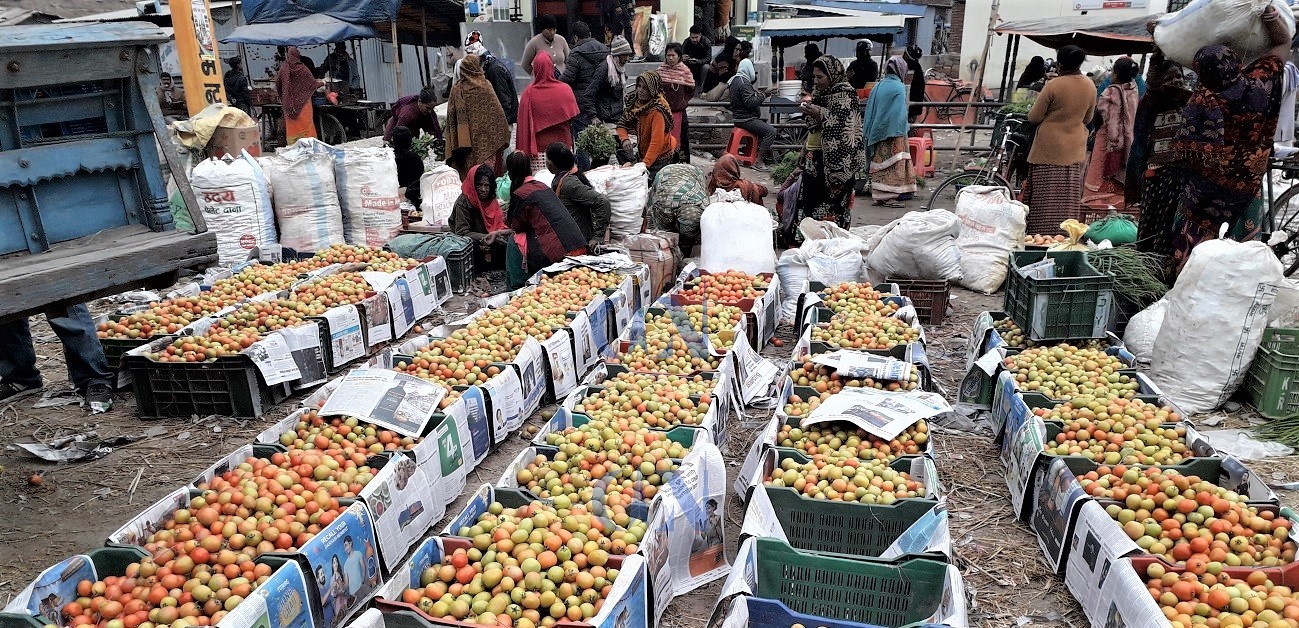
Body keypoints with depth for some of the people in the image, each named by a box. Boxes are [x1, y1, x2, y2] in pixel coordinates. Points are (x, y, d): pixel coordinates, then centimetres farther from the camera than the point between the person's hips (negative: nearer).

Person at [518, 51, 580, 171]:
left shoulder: (529, 93, -7)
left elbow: (523, 123, -4)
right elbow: (572, 116, 1)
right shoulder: (565, 89, -7)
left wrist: (523, 149, 3)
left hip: (538, 147, -1)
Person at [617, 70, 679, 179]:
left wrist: (644, 165, -39)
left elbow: (657, 143, -32)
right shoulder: (634, 102, -5)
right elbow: (622, 125, -1)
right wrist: (625, 139, -24)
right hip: (643, 153, 7)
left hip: (660, 157, -7)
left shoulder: (657, 110, -27)